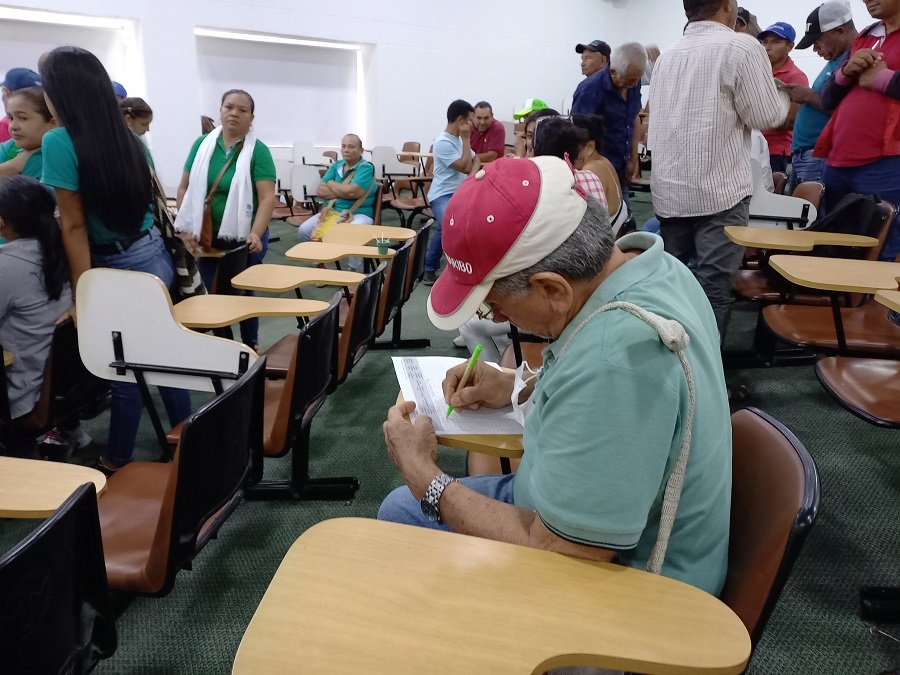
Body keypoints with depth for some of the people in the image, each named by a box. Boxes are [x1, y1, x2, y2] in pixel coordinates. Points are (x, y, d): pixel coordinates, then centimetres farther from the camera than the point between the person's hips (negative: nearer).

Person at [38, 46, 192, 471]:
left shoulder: (58, 142, -15)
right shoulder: (128, 137, 4)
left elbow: (74, 225, -16)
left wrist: (82, 292, -12)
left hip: (117, 268, -6)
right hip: (153, 254, 6)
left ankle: (118, 462, 22)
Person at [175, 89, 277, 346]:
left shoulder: (258, 151, -9)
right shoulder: (202, 144, 2)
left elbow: (268, 197, -16)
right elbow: (185, 187, 5)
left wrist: (256, 234, -29)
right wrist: (185, 228, -4)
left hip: (243, 239, -3)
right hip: (206, 237, 3)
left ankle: (250, 348, 29)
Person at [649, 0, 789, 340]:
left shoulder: (666, 56, 12)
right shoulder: (741, 46, -7)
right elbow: (766, 117, -4)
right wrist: (783, 97, 15)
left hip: (669, 190, 7)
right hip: (719, 189, -6)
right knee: (713, 290, -3)